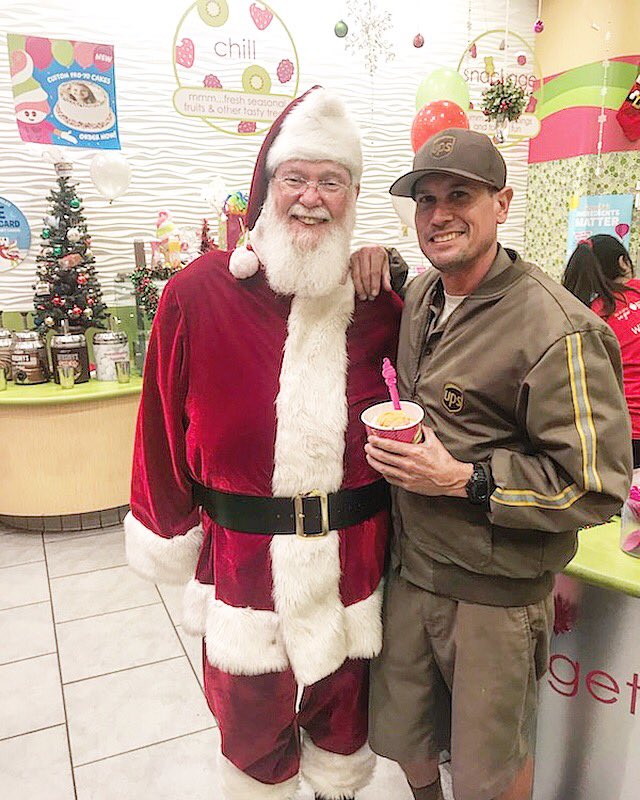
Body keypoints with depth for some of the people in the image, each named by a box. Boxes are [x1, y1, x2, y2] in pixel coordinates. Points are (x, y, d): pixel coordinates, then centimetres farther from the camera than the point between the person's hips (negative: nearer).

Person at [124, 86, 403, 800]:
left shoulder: (373, 299, -2)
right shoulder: (200, 292, -11)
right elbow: (166, 426, -6)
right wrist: (172, 538, -1)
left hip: (352, 557, 3)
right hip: (242, 556, -2)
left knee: (343, 715, 24)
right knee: (252, 721, 20)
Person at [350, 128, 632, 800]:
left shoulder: (557, 330, -21)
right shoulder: (420, 295, 2)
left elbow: (597, 486, -19)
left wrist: (462, 479, -23)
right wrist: (371, 258, 5)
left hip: (495, 592, -6)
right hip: (409, 568, 7)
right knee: (402, 739, 25)